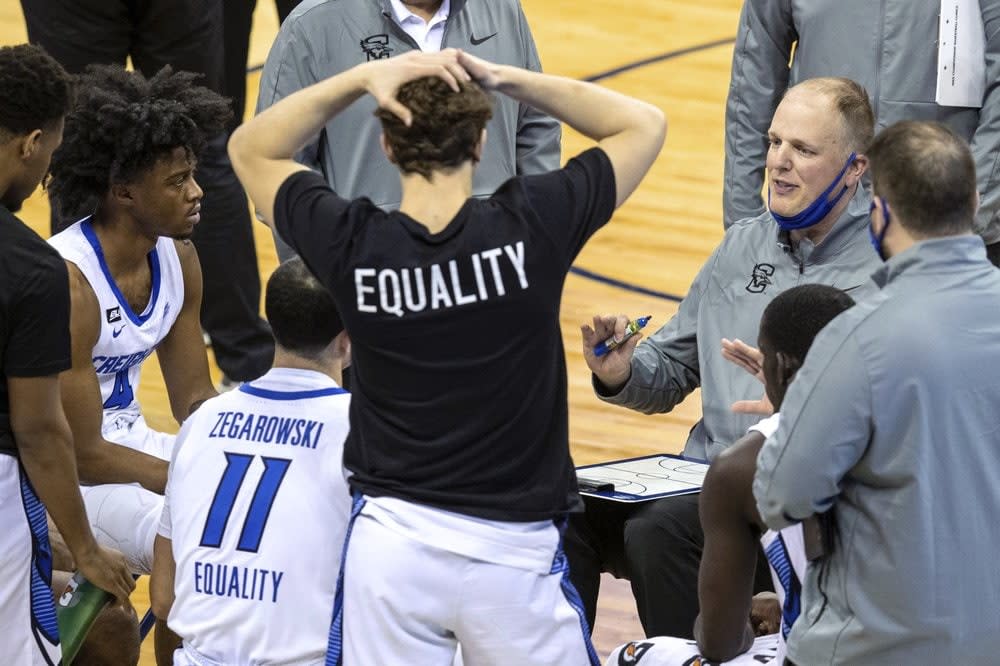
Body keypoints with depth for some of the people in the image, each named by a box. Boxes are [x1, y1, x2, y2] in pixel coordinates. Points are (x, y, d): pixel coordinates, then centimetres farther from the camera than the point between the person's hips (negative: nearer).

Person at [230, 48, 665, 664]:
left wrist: (364, 79, 0)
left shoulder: (354, 245, -8)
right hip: (511, 547, -1)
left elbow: (251, 151, 13)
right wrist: (503, 79, 1)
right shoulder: (530, 228, -11)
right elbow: (645, 124, 7)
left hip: (390, 539, 1)